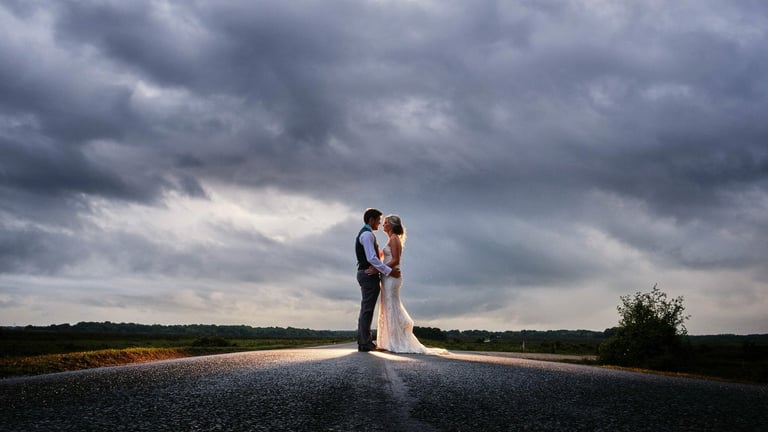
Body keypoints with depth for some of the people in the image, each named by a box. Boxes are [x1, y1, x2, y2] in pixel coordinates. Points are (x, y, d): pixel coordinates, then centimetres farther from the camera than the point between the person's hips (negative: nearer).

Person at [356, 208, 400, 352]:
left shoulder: (364, 234, 20)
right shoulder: (367, 234, -13)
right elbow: (372, 259, -22)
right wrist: (390, 271, -19)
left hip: (365, 274, 11)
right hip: (370, 275, -11)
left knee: (366, 309, 13)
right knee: (367, 309, -9)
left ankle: (363, 341, 17)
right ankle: (365, 343, -8)